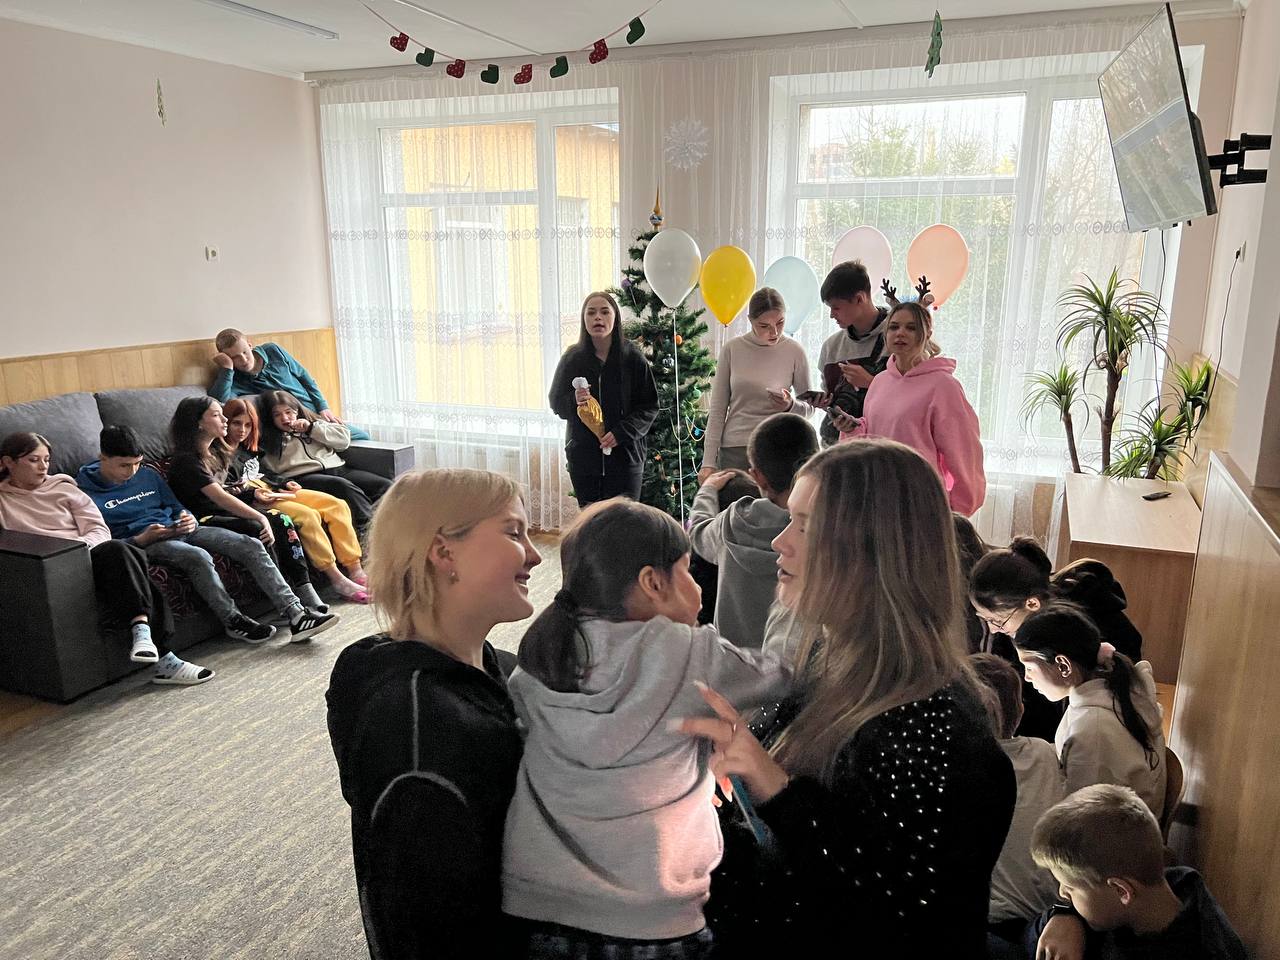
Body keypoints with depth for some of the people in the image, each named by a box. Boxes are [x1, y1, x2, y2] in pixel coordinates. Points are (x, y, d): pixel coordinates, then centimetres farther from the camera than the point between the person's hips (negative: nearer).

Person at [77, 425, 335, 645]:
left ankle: (295, 613, -23)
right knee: (198, 557, -39)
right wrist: (141, 539, -19)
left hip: (179, 530, 6)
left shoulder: (148, 475, 17)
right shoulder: (87, 493, 0)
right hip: (141, 543, -6)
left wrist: (188, 519, 0)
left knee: (251, 546, -15)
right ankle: (233, 621, -22)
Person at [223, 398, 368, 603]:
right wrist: (252, 494, -23)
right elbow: (224, 490, -11)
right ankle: (336, 579, -33)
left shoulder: (247, 449, 27)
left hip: (273, 491, 9)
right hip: (250, 500, -9)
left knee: (338, 505, -9)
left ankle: (355, 570, -17)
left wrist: (284, 484, 14)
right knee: (307, 515, -33)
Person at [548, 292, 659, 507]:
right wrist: (574, 402, -15)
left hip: (625, 454, -2)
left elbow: (650, 406, -1)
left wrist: (622, 432, -15)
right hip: (583, 456, 2)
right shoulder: (572, 358, 3)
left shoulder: (632, 357, -2)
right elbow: (556, 402, 8)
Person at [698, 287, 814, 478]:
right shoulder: (732, 349, 0)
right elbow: (717, 410, 4)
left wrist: (791, 406, -15)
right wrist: (709, 462, -1)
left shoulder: (794, 352, -1)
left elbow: (809, 408, 8)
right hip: (734, 449, 1)